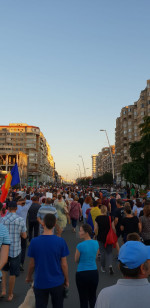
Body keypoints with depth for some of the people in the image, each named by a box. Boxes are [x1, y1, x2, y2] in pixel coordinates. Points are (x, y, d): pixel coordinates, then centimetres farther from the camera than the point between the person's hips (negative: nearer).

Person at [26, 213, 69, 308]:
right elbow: (64, 264, -9)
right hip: (57, 282, 0)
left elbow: (32, 264, -5)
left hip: (40, 283, 0)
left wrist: (29, 277, 14)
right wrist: (67, 280, 7)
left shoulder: (34, 241, -14)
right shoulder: (61, 241, -16)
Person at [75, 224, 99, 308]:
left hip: (82, 274, -5)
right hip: (94, 272, 5)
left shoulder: (80, 246, -19)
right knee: (93, 297, 21)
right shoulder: (96, 243, -4)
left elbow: (76, 260, -3)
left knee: (83, 299, 11)